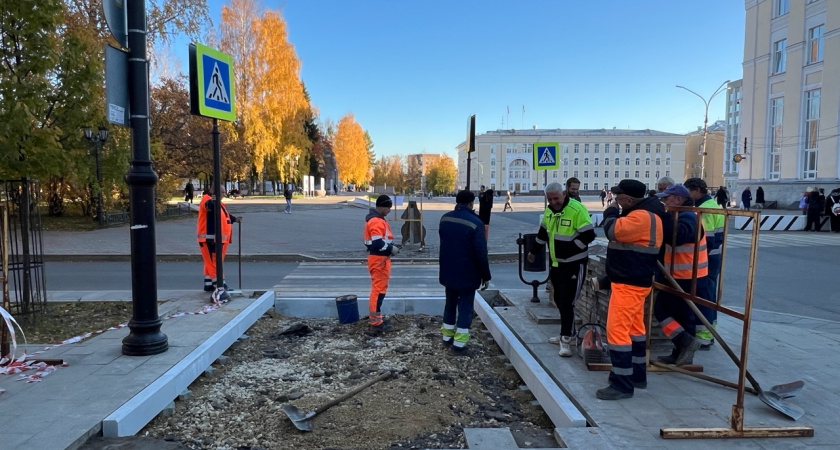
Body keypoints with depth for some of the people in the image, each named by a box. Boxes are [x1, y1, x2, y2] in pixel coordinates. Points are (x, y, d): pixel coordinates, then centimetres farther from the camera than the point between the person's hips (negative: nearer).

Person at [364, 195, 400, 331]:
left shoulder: (377, 219, 15)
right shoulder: (376, 221, -19)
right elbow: (377, 243, -27)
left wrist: (390, 247, 10)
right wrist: (391, 248, -16)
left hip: (379, 258, 11)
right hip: (379, 259, -11)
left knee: (378, 288, 17)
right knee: (379, 289, -6)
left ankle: (376, 316, 26)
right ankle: (376, 321, -1)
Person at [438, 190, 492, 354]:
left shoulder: (445, 219, 2)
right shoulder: (475, 223, -19)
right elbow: (481, 253, -18)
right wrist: (485, 275, -8)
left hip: (448, 272, 6)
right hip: (467, 274, -6)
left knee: (450, 303, 20)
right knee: (465, 307, 3)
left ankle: (447, 336, 28)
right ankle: (459, 342, 3)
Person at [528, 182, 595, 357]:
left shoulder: (577, 209, -20)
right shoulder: (549, 211, 6)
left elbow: (589, 235, -22)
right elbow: (543, 233, 21)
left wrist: (569, 249, -21)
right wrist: (534, 251, 26)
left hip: (574, 264, -8)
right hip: (556, 263, 8)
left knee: (567, 302, -8)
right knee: (559, 301, 16)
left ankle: (566, 339, 2)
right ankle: (566, 333, 30)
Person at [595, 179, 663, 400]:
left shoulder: (642, 217, -21)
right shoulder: (643, 214, 14)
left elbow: (614, 231, -28)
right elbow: (623, 233, 21)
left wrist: (610, 212, -13)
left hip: (629, 283, -11)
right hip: (633, 281, 12)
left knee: (617, 330, -10)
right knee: (633, 328, 17)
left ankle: (622, 384, -6)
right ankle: (637, 376, 29)